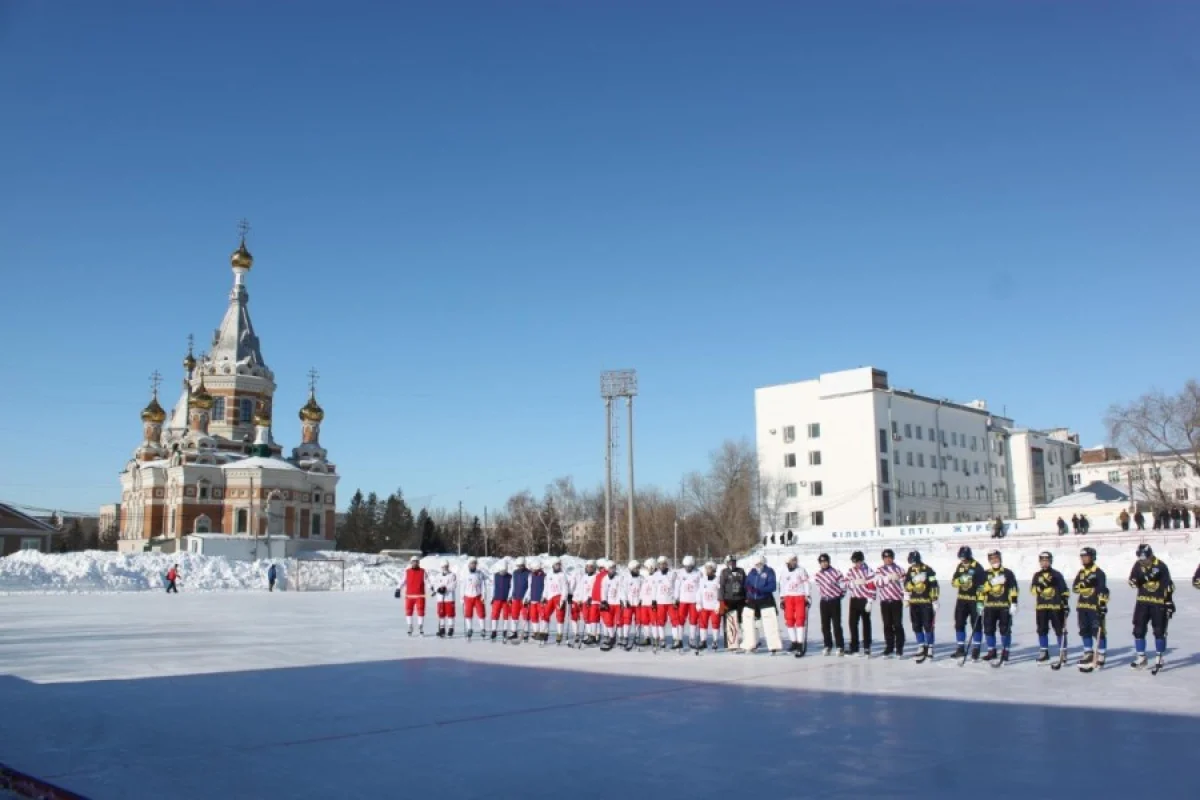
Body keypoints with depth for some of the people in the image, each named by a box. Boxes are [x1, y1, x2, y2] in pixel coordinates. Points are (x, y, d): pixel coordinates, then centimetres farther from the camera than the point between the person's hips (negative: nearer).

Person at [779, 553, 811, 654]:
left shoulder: (802, 571, 0)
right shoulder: (784, 572, 11)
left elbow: (806, 584, 1)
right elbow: (782, 586, 15)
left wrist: (807, 598, -3)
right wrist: (781, 599, 11)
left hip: (800, 597, -4)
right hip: (788, 598, 4)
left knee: (800, 620, -11)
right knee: (789, 621, 4)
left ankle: (800, 646, -11)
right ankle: (794, 643, 17)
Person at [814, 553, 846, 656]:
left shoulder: (835, 573, -12)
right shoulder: (818, 575, 4)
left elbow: (843, 584, -5)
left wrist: (841, 594, 5)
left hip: (835, 601, -5)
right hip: (824, 601, 5)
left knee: (836, 625, -5)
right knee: (825, 625, 6)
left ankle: (840, 647, 1)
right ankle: (828, 646, 17)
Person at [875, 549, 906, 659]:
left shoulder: (899, 569, 4)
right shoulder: (879, 570, 7)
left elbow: (904, 583, 4)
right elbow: (877, 582, -8)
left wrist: (906, 598, -4)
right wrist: (888, 577, -21)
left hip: (897, 601, -2)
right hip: (884, 601, 2)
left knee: (898, 625, -3)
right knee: (887, 625, 5)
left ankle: (899, 649, 3)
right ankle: (889, 649, 13)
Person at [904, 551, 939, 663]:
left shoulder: (928, 570, -10)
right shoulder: (910, 571, 7)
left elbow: (934, 587, -9)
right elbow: (906, 586, 3)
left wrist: (935, 601, -10)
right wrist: (913, 580, -16)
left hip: (926, 602, -5)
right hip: (914, 603, 5)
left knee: (928, 626, -2)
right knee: (916, 627, 8)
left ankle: (929, 648, 9)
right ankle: (921, 647, 18)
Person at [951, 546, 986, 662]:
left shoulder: (977, 567, -12)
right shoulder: (960, 566, 9)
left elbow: (981, 586, -15)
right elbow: (953, 582, 10)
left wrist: (980, 602, -19)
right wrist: (959, 580, -13)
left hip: (974, 600, -6)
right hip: (962, 600, 6)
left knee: (976, 625, -1)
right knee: (959, 624, 8)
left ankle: (976, 650, 5)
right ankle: (960, 648, 17)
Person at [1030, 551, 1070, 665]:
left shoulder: (1057, 575, -2)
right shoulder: (1037, 575, 9)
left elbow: (1064, 591, -1)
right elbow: (1033, 589, 8)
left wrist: (1066, 605, -6)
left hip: (1056, 606, -4)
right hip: (1041, 607, 4)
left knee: (1060, 630, -1)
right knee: (1042, 630, 7)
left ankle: (1063, 652, 9)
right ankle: (1044, 653, 16)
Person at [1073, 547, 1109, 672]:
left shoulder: (1099, 572, -8)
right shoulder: (1080, 572, 14)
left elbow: (1103, 590, -14)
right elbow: (1075, 588, 8)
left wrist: (1102, 604, -20)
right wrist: (1084, 583, -11)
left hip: (1095, 606, -7)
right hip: (1082, 606, 7)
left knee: (1098, 631, -7)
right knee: (1085, 631, 13)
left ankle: (1100, 656, 1)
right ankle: (1088, 654, 24)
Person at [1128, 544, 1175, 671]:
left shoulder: (1161, 566, -12)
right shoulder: (1138, 565, 1)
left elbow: (1168, 586, -9)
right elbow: (1132, 582, -1)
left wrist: (1170, 603, -10)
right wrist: (1144, 576, -21)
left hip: (1159, 603, -4)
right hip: (1142, 602, 4)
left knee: (1159, 631, 0)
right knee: (1138, 630, 3)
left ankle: (1159, 658, 14)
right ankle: (1141, 658, 12)